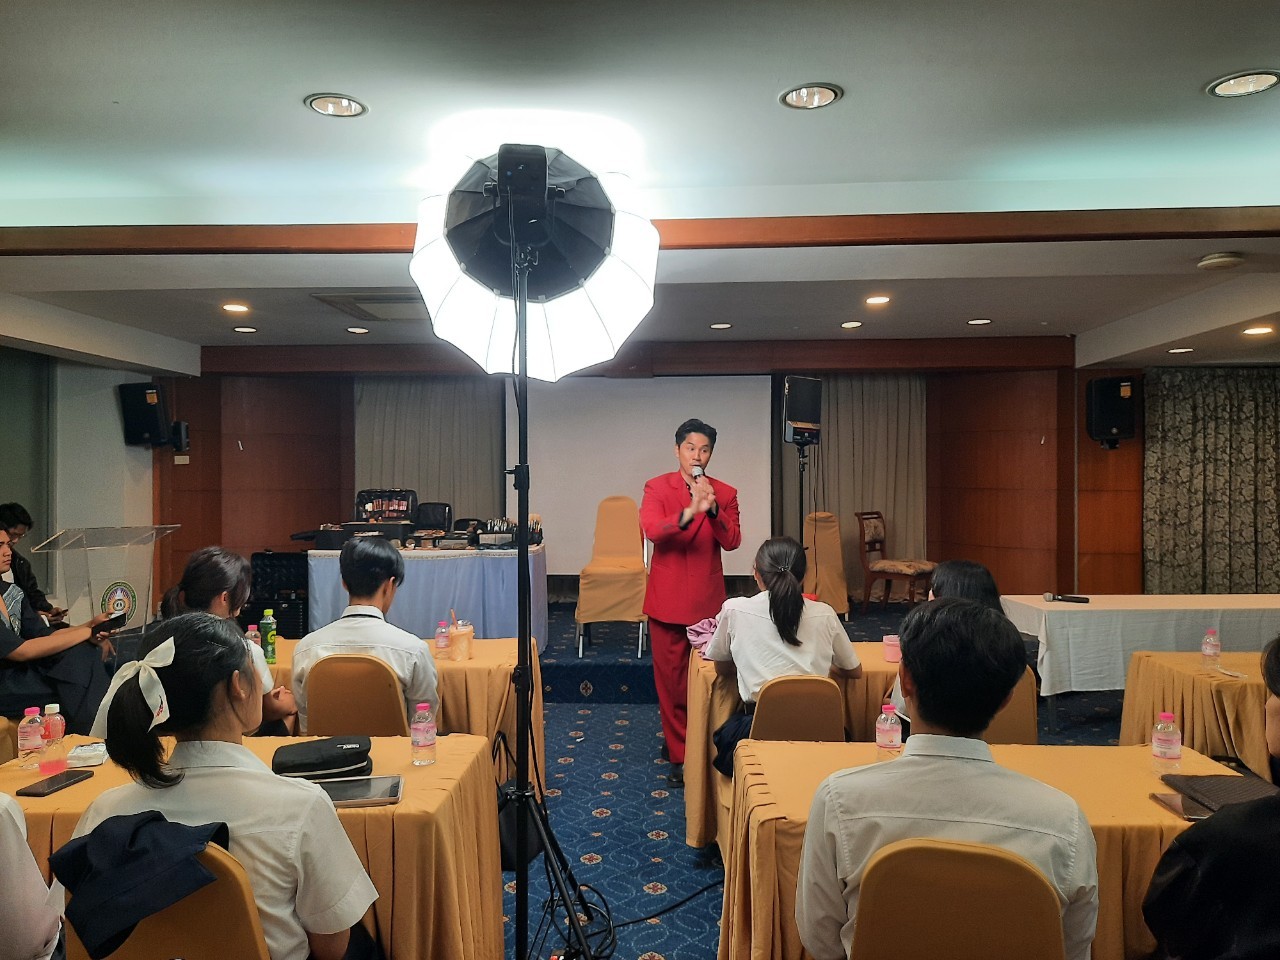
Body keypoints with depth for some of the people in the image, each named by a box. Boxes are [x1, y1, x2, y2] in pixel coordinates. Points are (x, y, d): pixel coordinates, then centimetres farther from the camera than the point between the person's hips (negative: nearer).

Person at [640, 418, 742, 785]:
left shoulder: (725, 493, 5)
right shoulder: (657, 488, -1)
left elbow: (733, 541, -6)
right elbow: (651, 529, -19)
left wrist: (712, 508, -22)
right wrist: (688, 512, -34)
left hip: (707, 600, 2)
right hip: (668, 599, -1)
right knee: (670, 679, 3)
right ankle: (679, 753, 13)